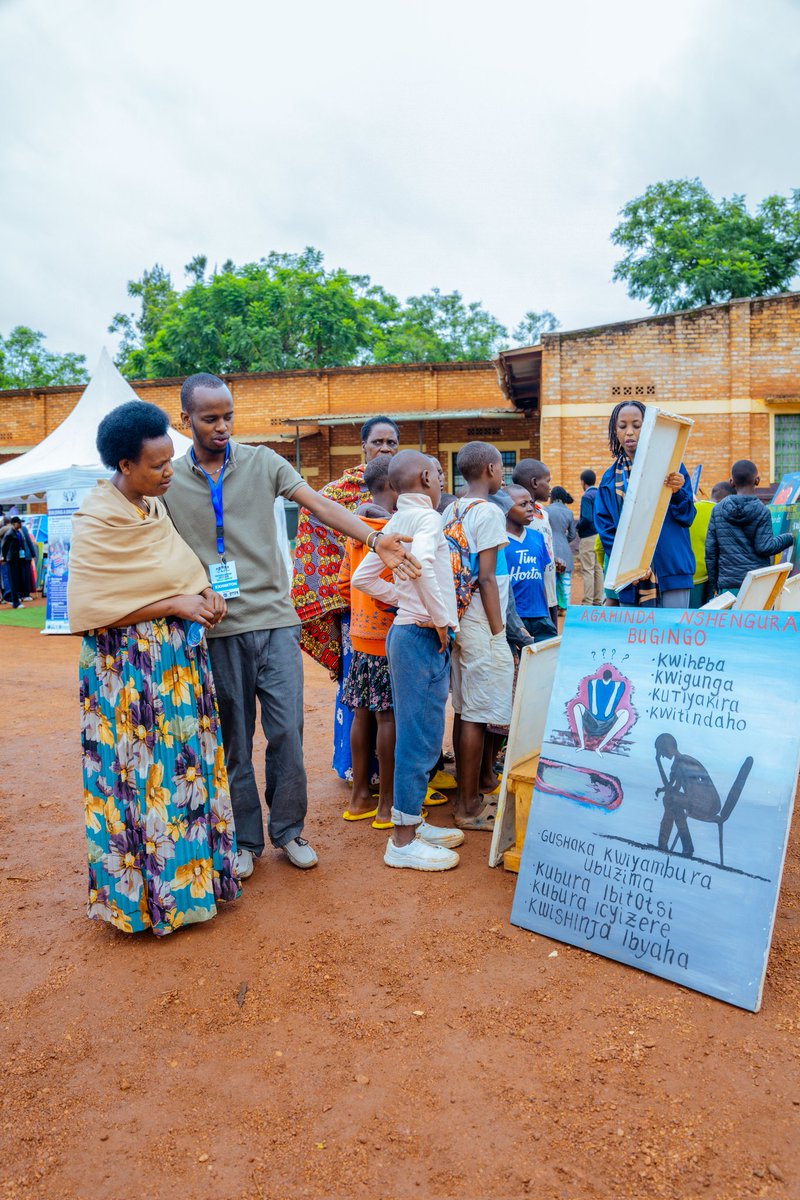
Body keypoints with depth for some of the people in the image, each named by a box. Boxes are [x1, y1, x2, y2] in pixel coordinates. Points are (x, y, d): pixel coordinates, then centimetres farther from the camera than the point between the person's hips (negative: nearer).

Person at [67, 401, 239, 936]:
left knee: (188, 767, 15)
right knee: (144, 775, 1)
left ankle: (192, 868, 32)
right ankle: (149, 893, 19)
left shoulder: (155, 506, 8)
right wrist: (175, 603, -19)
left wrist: (204, 592, 1)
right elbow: (90, 609, -21)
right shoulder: (97, 523, -16)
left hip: (179, 661, 8)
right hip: (130, 674, -8)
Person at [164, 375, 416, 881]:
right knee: (233, 740, 9)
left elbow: (320, 504, -6)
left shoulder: (262, 462, 4)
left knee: (287, 732, 2)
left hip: (275, 620, 0)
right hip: (217, 630, 0)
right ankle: (245, 839, 26)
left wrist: (374, 538, -21)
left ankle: (288, 830, 22)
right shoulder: (170, 480, 4)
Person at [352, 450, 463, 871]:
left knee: (414, 733, 16)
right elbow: (422, 564, -31)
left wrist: (405, 599, 12)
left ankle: (411, 821, 27)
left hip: (405, 629, 9)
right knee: (421, 735, -3)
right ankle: (403, 841, 6)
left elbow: (363, 577, 17)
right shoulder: (426, 517, -11)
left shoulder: (395, 522, 14)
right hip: (424, 635, -9)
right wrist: (440, 618, -20)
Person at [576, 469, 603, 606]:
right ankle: (598, 600, 18)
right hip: (600, 536, 8)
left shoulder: (587, 496, -13)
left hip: (588, 537, -8)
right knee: (598, 569, 12)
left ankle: (587, 602, -3)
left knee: (587, 570, -4)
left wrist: (577, 526, -6)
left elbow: (586, 519, -23)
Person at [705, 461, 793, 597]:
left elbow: (710, 550, 6)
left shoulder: (718, 509, 6)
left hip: (727, 584, 3)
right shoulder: (761, 511, -4)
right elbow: (764, 548, -9)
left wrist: (713, 585, 14)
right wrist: (789, 538, 8)